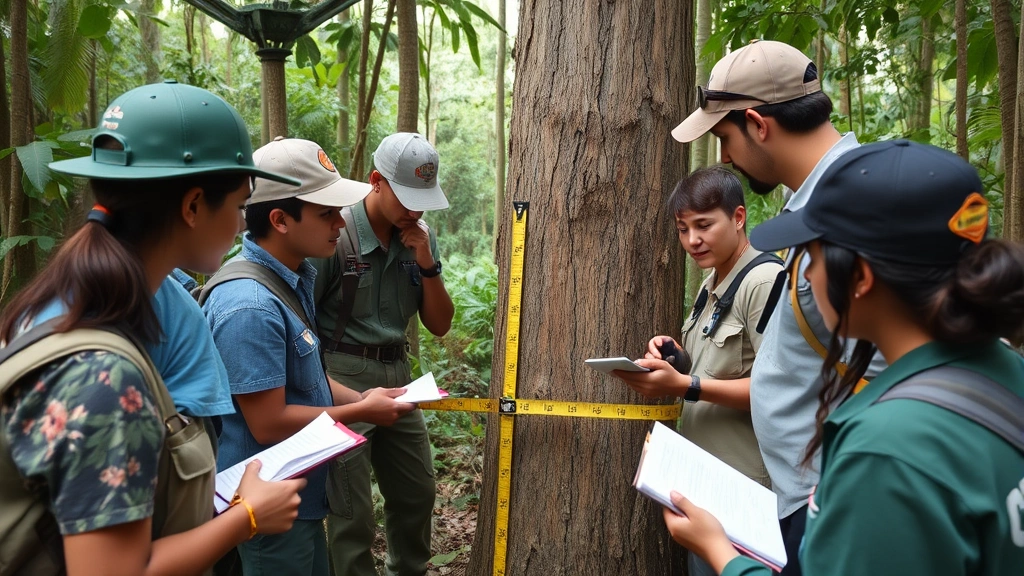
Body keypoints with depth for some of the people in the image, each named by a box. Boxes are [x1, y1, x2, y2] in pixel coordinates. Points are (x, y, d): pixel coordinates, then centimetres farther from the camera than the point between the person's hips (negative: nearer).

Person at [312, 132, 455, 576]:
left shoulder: (419, 236, 3)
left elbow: (440, 325, 4)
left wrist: (428, 265, -9)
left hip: (397, 374, 7)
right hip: (343, 377, -6)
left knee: (417, 495, 19)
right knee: (352, 514, 2)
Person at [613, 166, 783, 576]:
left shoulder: (764, 280, -17)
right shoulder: (712, 283, 11)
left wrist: (683, 386, -27)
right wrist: (677, 354, 2)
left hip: (740, 485, -9)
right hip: (700, 473, 9)